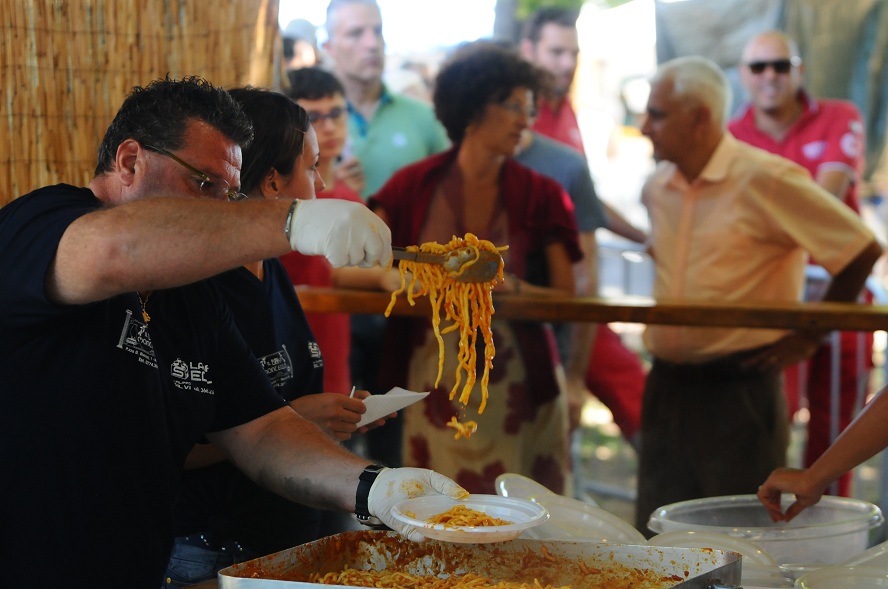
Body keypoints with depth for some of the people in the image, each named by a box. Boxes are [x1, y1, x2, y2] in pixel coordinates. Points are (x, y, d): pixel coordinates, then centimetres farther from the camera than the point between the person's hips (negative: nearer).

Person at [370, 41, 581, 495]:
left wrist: (511, 287, -17)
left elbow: (567, 299, 0)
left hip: (517, 386, 0)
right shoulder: (414, 186, 3)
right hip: (436, 385, 0)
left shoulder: (540, 197, 5)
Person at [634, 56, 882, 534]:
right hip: (666, 387, 7)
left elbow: (863, 250, -11)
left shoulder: (765, 180, -13)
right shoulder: (657, 188, 9)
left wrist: (810, 334, -6)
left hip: (739, 391, -7)